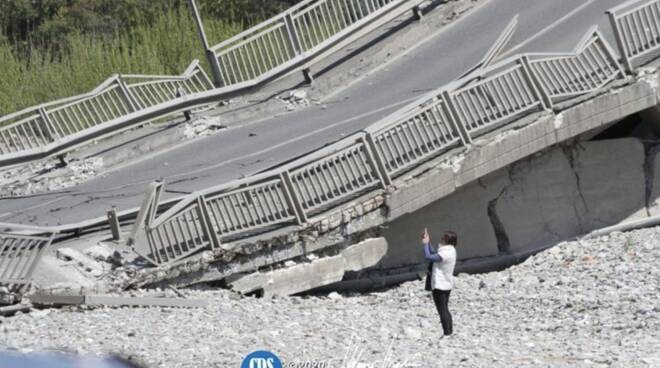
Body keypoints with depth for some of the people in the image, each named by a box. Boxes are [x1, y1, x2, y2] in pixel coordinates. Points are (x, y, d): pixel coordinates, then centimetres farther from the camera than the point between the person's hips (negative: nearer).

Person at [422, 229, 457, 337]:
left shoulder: (445, 254, -23)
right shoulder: (450, 251, 8)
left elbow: (428, 257, -27)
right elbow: (433, 254, 17)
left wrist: (425, 244, -15)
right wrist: (428, 242, 14)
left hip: (439, 286, -10)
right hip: (446, 285, 10)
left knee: (442, 311, -4)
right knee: (445, 310, 18)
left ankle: (447, 333, -3)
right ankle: (450, 332, 23)